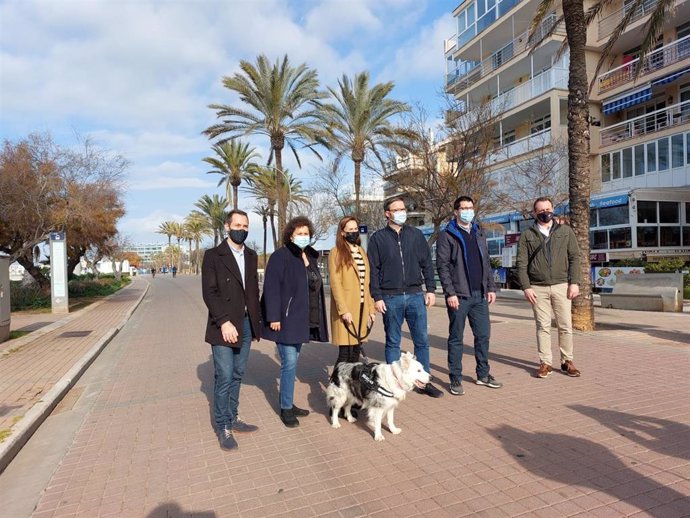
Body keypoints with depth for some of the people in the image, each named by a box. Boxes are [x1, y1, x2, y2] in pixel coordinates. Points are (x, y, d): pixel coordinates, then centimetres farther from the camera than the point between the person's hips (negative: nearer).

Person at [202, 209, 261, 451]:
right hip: (224, 326, -5)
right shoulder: (213, 255, -5)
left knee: (237, 375, 13)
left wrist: (256, 322, 10)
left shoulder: (251, 255, 11)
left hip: (246, 324, 5)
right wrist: (224, 322, -19)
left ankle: (232, 418, 26)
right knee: (224, 377, -2)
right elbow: (209, 292, -12)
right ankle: (222, 427, 12)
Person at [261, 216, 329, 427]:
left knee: (293, 361, 15)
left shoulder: (310, 256, 13)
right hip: (286, 319, -7)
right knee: (289, 363, -5)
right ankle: (286, 408, 8)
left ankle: (288, 403, 26)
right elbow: (271, 288, -16)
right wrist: (273, 317, -20)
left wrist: (316, 318, 15)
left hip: (302, 319, 8)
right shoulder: (280, 256, -11)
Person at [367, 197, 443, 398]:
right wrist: (377, 297, -7)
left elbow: (427, 263, 10)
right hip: (391, 298, -2)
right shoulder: (378, 238, 2)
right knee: (393, 342, 7)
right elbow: (373, 270, -1)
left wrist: (430, 289, 3)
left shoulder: (416, 234, 9)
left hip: (416, 295, 2)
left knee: (422, 340, 6)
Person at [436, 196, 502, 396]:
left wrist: (491, 287, 10)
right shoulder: (447, 235, -3)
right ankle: (455, 379, 13)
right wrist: (450, 292, -16)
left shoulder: (479, 233, 16)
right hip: (459, 296, -6)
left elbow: (487, 263, 18)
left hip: (480, 295, 6)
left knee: (483, 335, 11)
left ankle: (483, 375, 26)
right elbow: (442, 266, -9)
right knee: (456, 338, 3)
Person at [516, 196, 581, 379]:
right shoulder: (527, 235, 5)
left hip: (562, 286, 1)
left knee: (565, 325, 4)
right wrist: (526, 287, -6)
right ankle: (545, 363, 11)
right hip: (538, 288, -1)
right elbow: (522, 263, 2)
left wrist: (574, 282, -3)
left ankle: (567, 361, 16)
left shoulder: (565, 231, 9)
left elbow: (574, 258, 6)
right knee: (543, 327, 3)